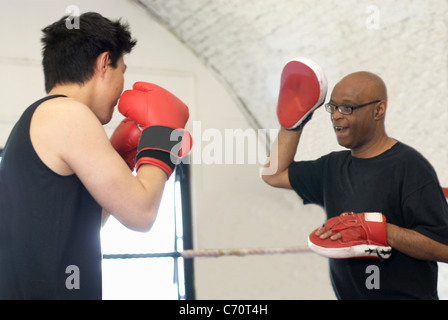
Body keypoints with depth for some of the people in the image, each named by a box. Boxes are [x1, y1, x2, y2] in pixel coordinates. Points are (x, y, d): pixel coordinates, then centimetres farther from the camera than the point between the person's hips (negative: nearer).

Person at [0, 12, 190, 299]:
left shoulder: (33, 120, 16)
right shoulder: (67, 113, -12)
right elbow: (140, 213, -13)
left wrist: (119, 157, 20)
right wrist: (160, 132, 0)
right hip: (42, 290, -9)